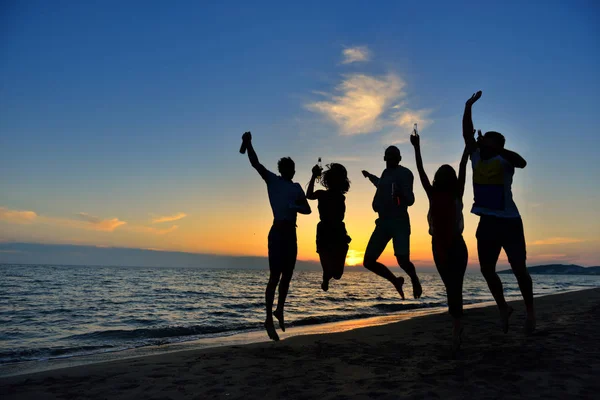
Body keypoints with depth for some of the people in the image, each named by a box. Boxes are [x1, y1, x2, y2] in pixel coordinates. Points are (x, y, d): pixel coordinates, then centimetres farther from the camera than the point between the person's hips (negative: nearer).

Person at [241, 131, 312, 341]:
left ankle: (280, 311, 29)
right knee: (275, 276, -8)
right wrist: (248, 144, -24)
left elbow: (307, 209, 10)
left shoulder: (296, 187, 15)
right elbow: (255, 163, -11)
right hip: (277, 232, -6)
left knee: (287, 275, 12)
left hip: (291, 233, 6)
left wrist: (294, 207, -12)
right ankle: (269, 318, -4)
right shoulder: (272, 180, 2)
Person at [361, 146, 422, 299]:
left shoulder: (404, 173, -4)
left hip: (399, 222, -7)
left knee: (403, 260, -22)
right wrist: (370, 176, 54)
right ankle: (395, 281, 22)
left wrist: (400, 194, -36)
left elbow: (410, 200, -14)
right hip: (383, 222, 7)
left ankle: (415, 281, 12)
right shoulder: (386, 172, 18)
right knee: (368, 261, 1)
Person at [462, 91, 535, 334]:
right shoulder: (476, 158, 9)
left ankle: (530, 311, 16)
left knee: (519, 269, -1)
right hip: (486, 222, 6)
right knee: (487, 269, 7)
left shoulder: (504, 160, -6)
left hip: (509, 221, -6)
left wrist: (494, 147, -33)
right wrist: (468, 107, 4)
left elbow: (521, 162, -27)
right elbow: (467, 134, 7)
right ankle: (503, 309, 22)